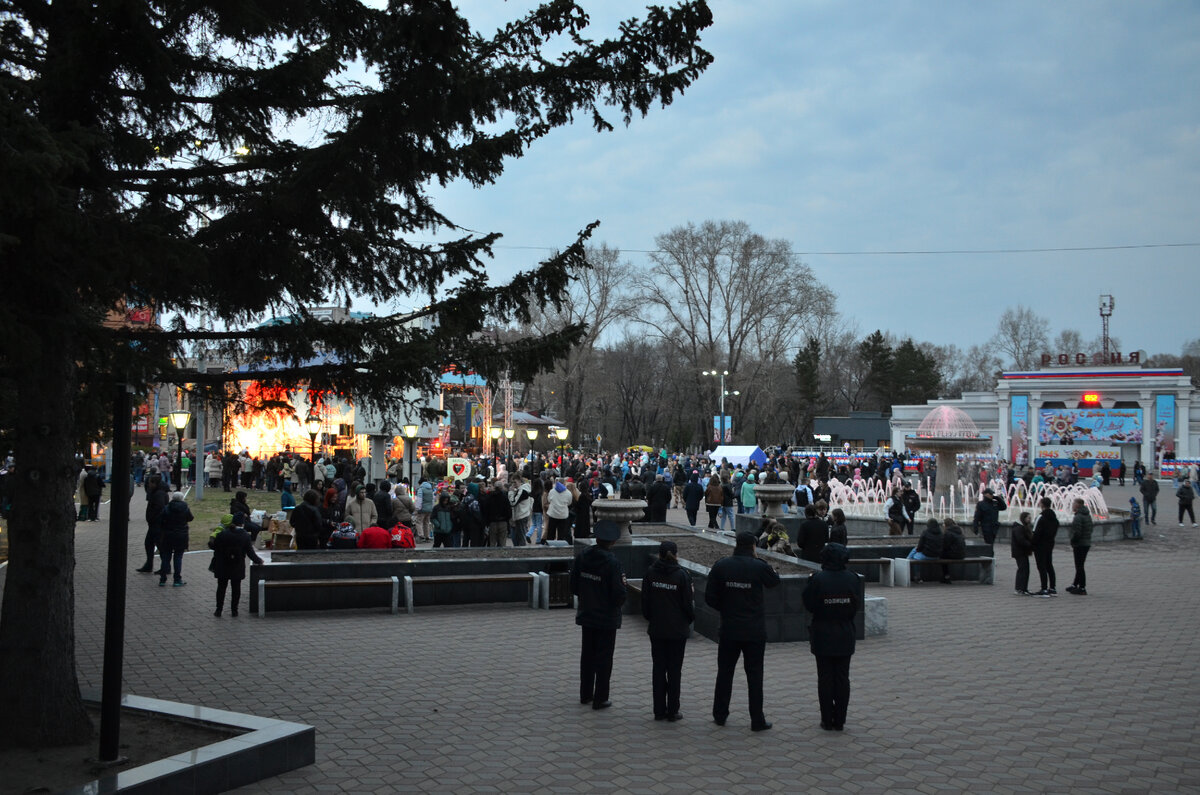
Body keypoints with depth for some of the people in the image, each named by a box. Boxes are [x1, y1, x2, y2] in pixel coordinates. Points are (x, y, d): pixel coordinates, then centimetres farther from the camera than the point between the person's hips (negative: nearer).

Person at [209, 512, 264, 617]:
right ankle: (234, 611, 15)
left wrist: (211, 540, 18)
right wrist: (259, 561, 7)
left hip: (222, 568, 0)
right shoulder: (246, 537, -12)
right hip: (238, 569, 0)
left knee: (221, 588, 13)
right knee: (236, 589, 12)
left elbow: (213, 546, -4)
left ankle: (218, 610, 16)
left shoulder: (223, 534, -11)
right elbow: (251, 553, -9)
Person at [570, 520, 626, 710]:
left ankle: (585, 694, 27)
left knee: (587, 655, 17)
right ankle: (600, 699, 9)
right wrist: (622, 583, -1)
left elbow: (573, 587, 1)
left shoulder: (581, 557, -5)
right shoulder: (612, 562, -20)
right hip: (607, 617, -5)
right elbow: (619, 595, -20)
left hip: (587, 615, 5)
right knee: (604, 658, 5)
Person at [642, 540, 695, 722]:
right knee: (674, 670, 6)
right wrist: (690, 619, 10)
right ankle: (672, 711, 9)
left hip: (656, 629, 3)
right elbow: (688, 603, -8)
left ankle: (659, 710, 13)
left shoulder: (650, 573, -4)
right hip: (677, 630, -3)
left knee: (658, 669, 10)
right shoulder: (681, 575, -13)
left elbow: (645, 601, 2)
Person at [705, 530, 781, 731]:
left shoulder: (720, 566, -5)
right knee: (754, 674, 5)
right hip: (755, 631, -2)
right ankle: (757, 720, 8)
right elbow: (774, 581, 10)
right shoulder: (759, 567, -11)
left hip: (728, 630, 2)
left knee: (725, 671, 15)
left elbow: (710, 597, -3)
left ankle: (720, 715, 22)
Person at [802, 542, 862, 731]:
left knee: (825, 678, 6)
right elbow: (858, 606, 2)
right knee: (843, 678, 10)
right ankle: (840, 720, 14)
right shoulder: (853, 579, -6)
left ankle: (827, 721, 10)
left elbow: (808, 605, -9)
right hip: (845, 635, 2)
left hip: (822, 635, -2)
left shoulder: (817, 579, -14)